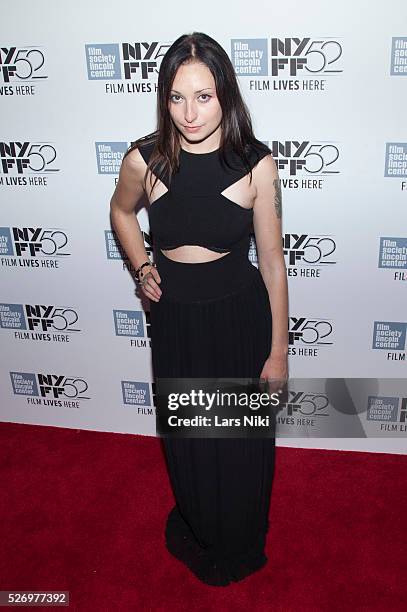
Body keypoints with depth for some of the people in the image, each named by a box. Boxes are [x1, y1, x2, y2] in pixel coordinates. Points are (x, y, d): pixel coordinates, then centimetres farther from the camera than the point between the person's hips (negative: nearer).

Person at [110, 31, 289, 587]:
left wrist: (279, 350, -5)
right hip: (176, 317, 2)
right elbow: (121, 211, 14)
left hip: (241, 316, -1)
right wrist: (142, 266, 0)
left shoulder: (256, 163, -14)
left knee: (244, 442, 15)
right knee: (188, 441, 19)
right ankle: (197, 529, 51)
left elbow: (272, 260, -8)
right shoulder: (144, 160, -10)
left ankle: (240, 544, 46)